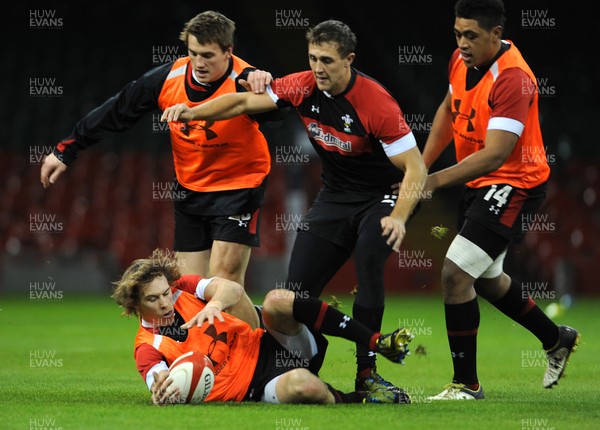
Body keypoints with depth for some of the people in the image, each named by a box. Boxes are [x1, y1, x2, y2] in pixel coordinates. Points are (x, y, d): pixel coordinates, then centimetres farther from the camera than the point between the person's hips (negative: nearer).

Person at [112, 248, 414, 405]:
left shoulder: (183, 289, 5)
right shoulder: (148, 348, -3)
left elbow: (233, 290, -9)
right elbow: (160, 385, -18)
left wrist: (215, 304, -32)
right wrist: (163, 393, -42)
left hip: (269, 347, 4)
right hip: (256, 390, -4)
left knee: (276, 300, -27)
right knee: (301, 385, -39)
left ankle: (378, 342, -18)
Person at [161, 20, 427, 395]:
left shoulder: (376, 102, -26)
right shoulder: (303, 87, -9)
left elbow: (415, 168, -26)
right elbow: (246, 102, 4)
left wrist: (399, 217, -40)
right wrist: (193, 112, -9)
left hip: (384, 195, -6)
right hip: (335, 195, 6)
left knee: (369, 254, -33)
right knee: (299, 287, -3)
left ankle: (366, 371, -25)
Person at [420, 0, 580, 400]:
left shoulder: (512, 79, -27)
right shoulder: (462, 60, -1)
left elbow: (494, 155, -33)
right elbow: (449, 111, 18)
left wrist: (435, 181, -37)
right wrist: (421, 165, 9)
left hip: (514, 184, -10)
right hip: (481, 184, 10)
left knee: (456, 273, -17)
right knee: (486, 278, 24)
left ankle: (467, 384, -5)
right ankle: (558, 340, 46)